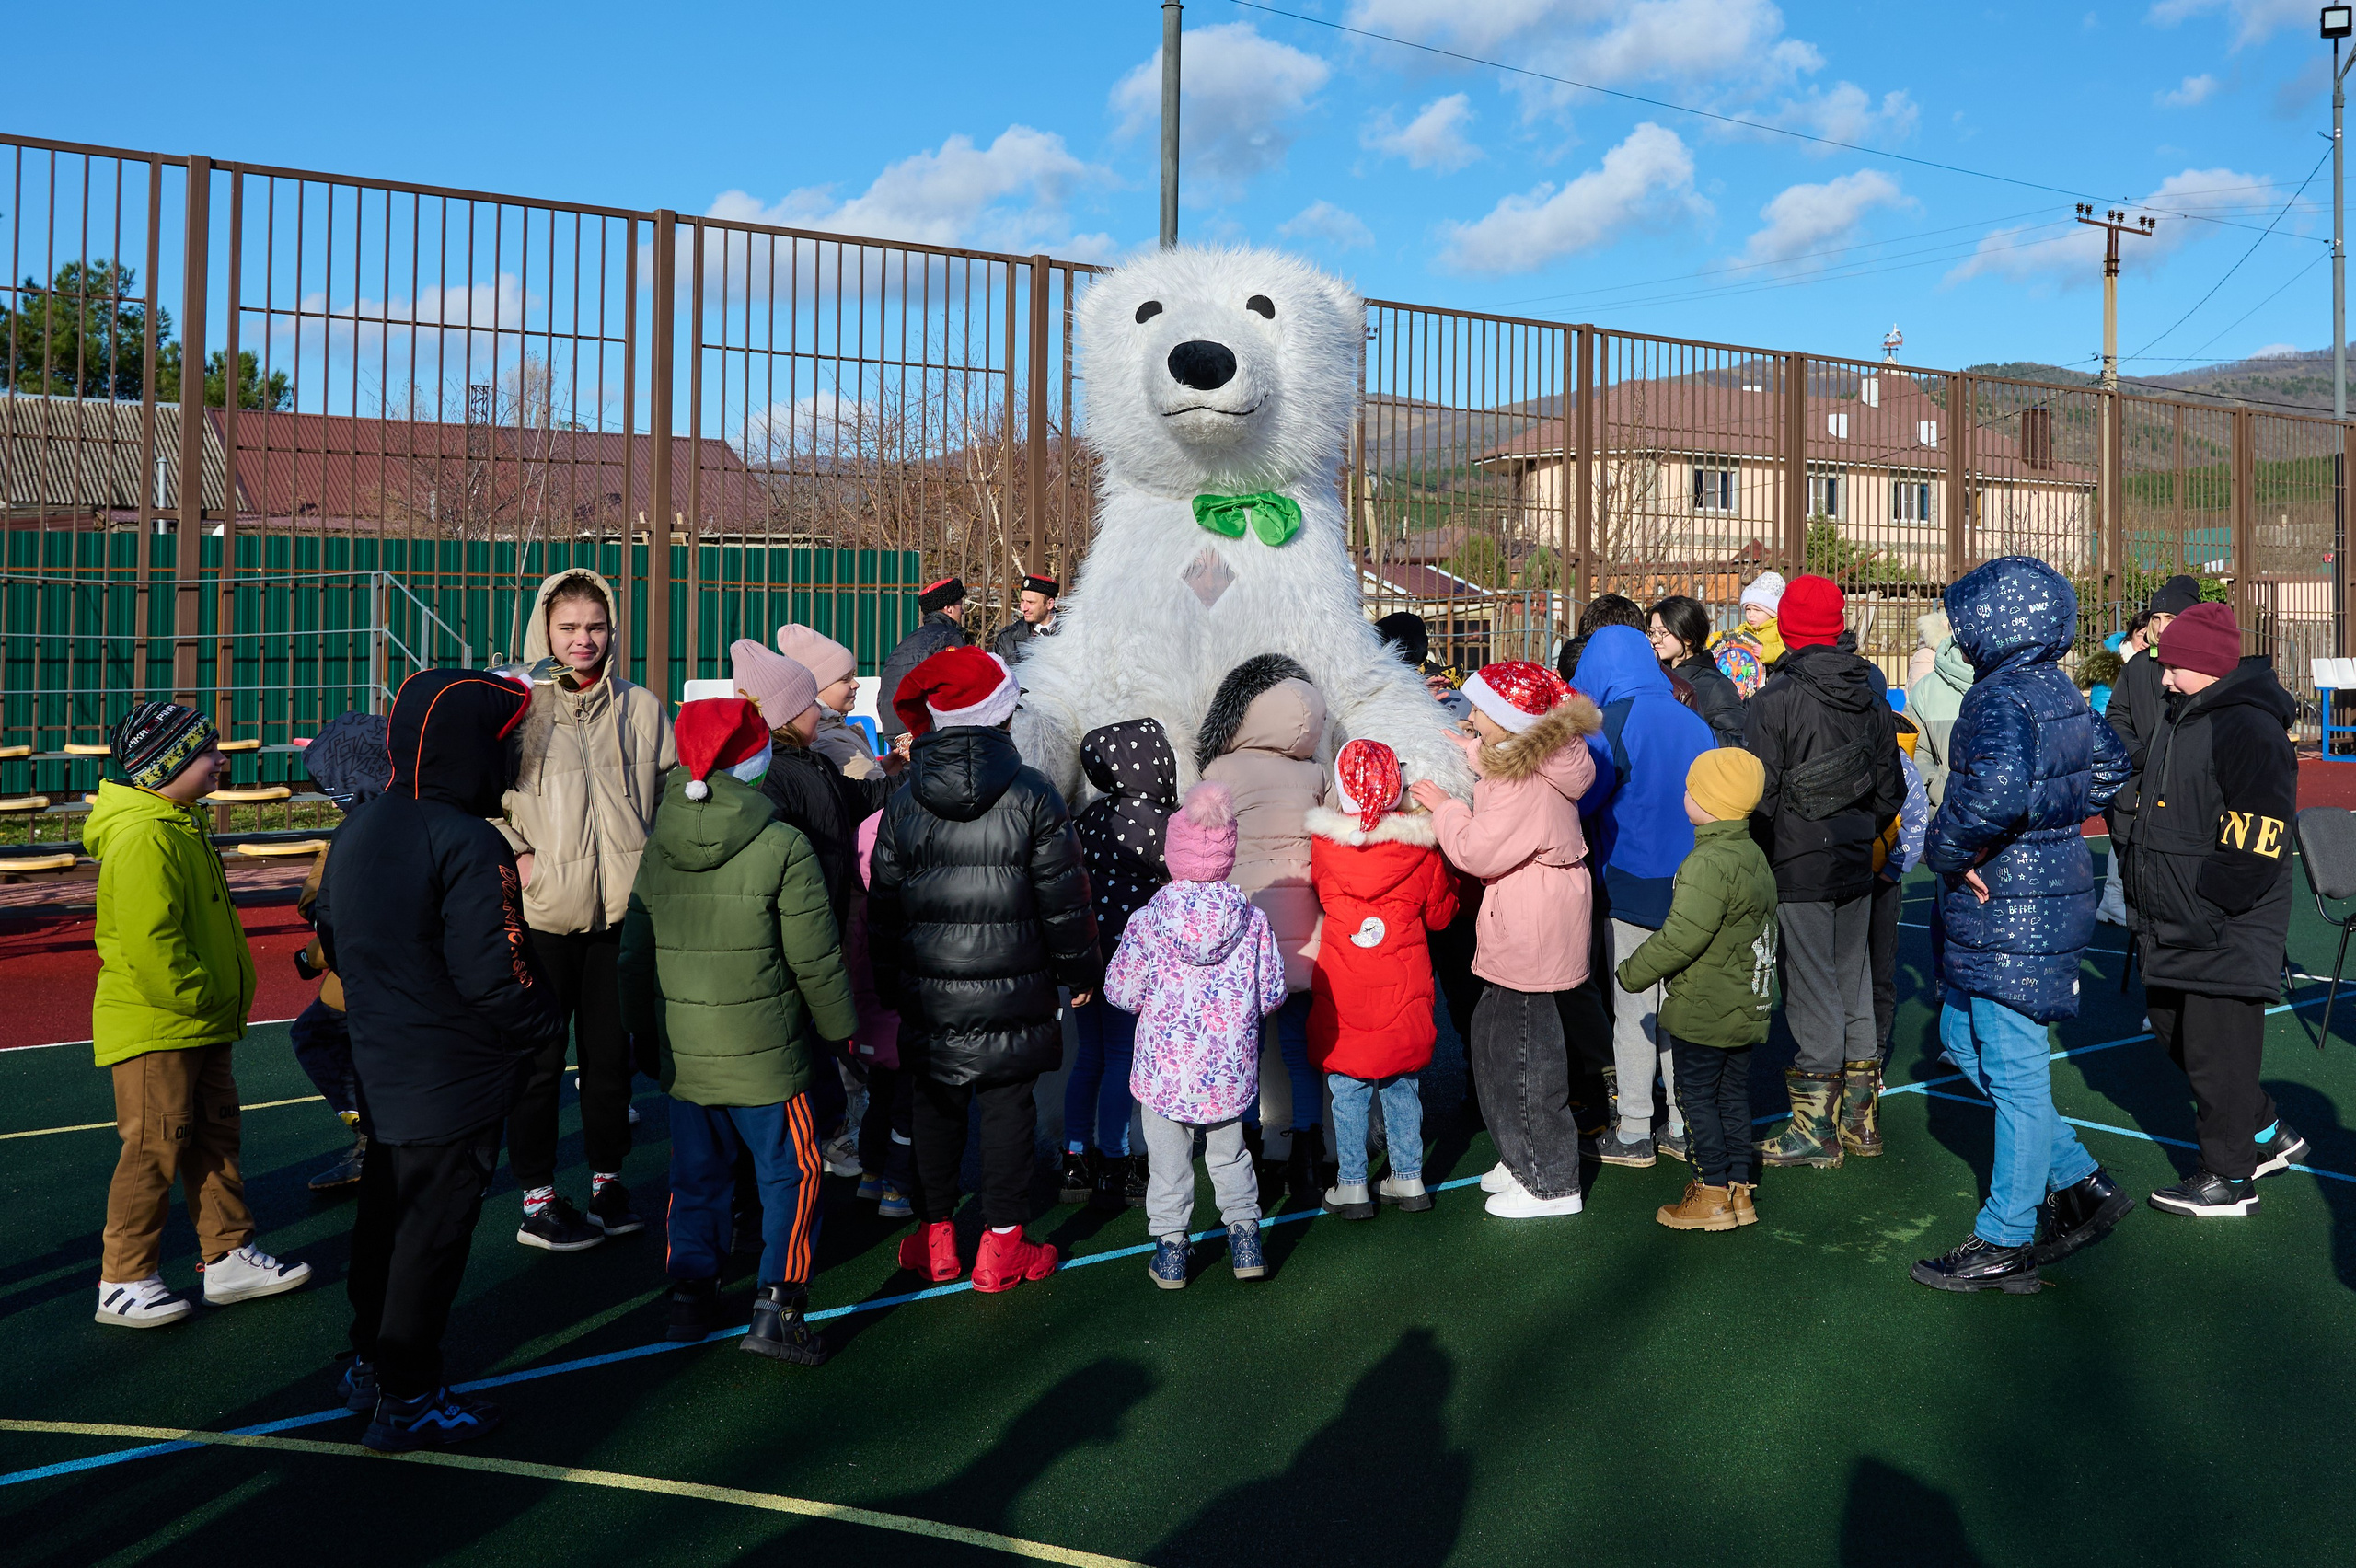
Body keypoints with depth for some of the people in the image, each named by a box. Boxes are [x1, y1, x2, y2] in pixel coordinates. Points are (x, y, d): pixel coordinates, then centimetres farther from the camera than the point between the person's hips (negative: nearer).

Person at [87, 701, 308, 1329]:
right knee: (155, 1148, -2)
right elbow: (149, 945, -28)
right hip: (154, 1027, -10)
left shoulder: (178, 826, 13)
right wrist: (200, 996, -18)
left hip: (197, 1025, 10)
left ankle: (229, 1258, 22)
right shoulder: (143, 839, -21)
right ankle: (124, 1284, 11)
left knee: (214, 1135, 13)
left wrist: (220, 1003, 19)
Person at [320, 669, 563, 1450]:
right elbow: (495, 975, -25)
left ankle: (369, 1365, 38)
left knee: (385, 1210, 22)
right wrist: (546, 1028, -8)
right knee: (433, 1231, 4)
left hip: (379, 1065, 9)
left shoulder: (356, 831, 5)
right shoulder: (468, 845, -24)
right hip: (453, 1083, -9)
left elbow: (333, 939, 15)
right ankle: (407, 1400, 16)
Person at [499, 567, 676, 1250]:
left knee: (611, 1050, 13)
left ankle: (607, 1179, 28)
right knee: (538, 1058, 5)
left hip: (622, 908, 3)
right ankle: (536, 1198, 16)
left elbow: (673, 791, 14)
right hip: (542, 911, -3)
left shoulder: (641, 707, 6)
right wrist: (518, 855, -10)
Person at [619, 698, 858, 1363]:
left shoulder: (655, 852, 3)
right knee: (792, 1173, 7)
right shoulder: (782, 847, -12)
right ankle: (777, 1308, 4)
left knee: (697, 1174, 19)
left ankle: (690, 1295, 27)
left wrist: (647, 1032, 24)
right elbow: (816, 959, -9)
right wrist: (840, 1029, 5)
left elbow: (634, 955, 11)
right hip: (766, 1053, -5)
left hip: (682, 1053, 5)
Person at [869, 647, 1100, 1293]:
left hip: (928, 994, 3)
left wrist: (890, 984, 17)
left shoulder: (903, 800, 0)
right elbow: (1064, 898, -5)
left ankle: (935, 1237, 22)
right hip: (1013, 991, -2)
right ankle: (1003, 1244, 12)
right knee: (1008, 1106, 6)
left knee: (935, 1106, 14)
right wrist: (1082, 971, 7)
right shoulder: (1032, 795, -9)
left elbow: (883, 901, 6)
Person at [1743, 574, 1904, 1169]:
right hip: (1856, 868, 6)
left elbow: (1760, 796, -15)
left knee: (1812, 991, -1)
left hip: (1798, 870, -6)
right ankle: (1859, 1112, 26)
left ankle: (1816, 1126, 7)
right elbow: (1890, 791, 12)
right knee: (1854, 983, 15)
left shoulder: (1774, 701, -15)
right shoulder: (1871, 699, 6)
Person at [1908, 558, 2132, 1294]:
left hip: (2008, 912, -10)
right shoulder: (2056, 689, 10)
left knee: (2013, 1069, 1)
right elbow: (2111, 763, 24)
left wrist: (1947, 851, -22)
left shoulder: (2002, 698, -20)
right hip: (2048, 892, 10)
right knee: (1962, 1036, 21)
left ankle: (2006, 1244, 14)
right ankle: (2079, 1181, 27)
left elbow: (1996, 787, -38)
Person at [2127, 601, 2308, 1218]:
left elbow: (2251, 852, -23)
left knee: (2215, 1052, 0)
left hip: (2227, 936, -10)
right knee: (2174, 1031, 20)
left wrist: (2201, 912, -20)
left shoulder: (2249, 729, -19)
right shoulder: (2180, 716, 11)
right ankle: (2269, 1137, 37)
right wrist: (2145, 893, 19)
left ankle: (2228, 1179, 15)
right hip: (2172, 928, 10)